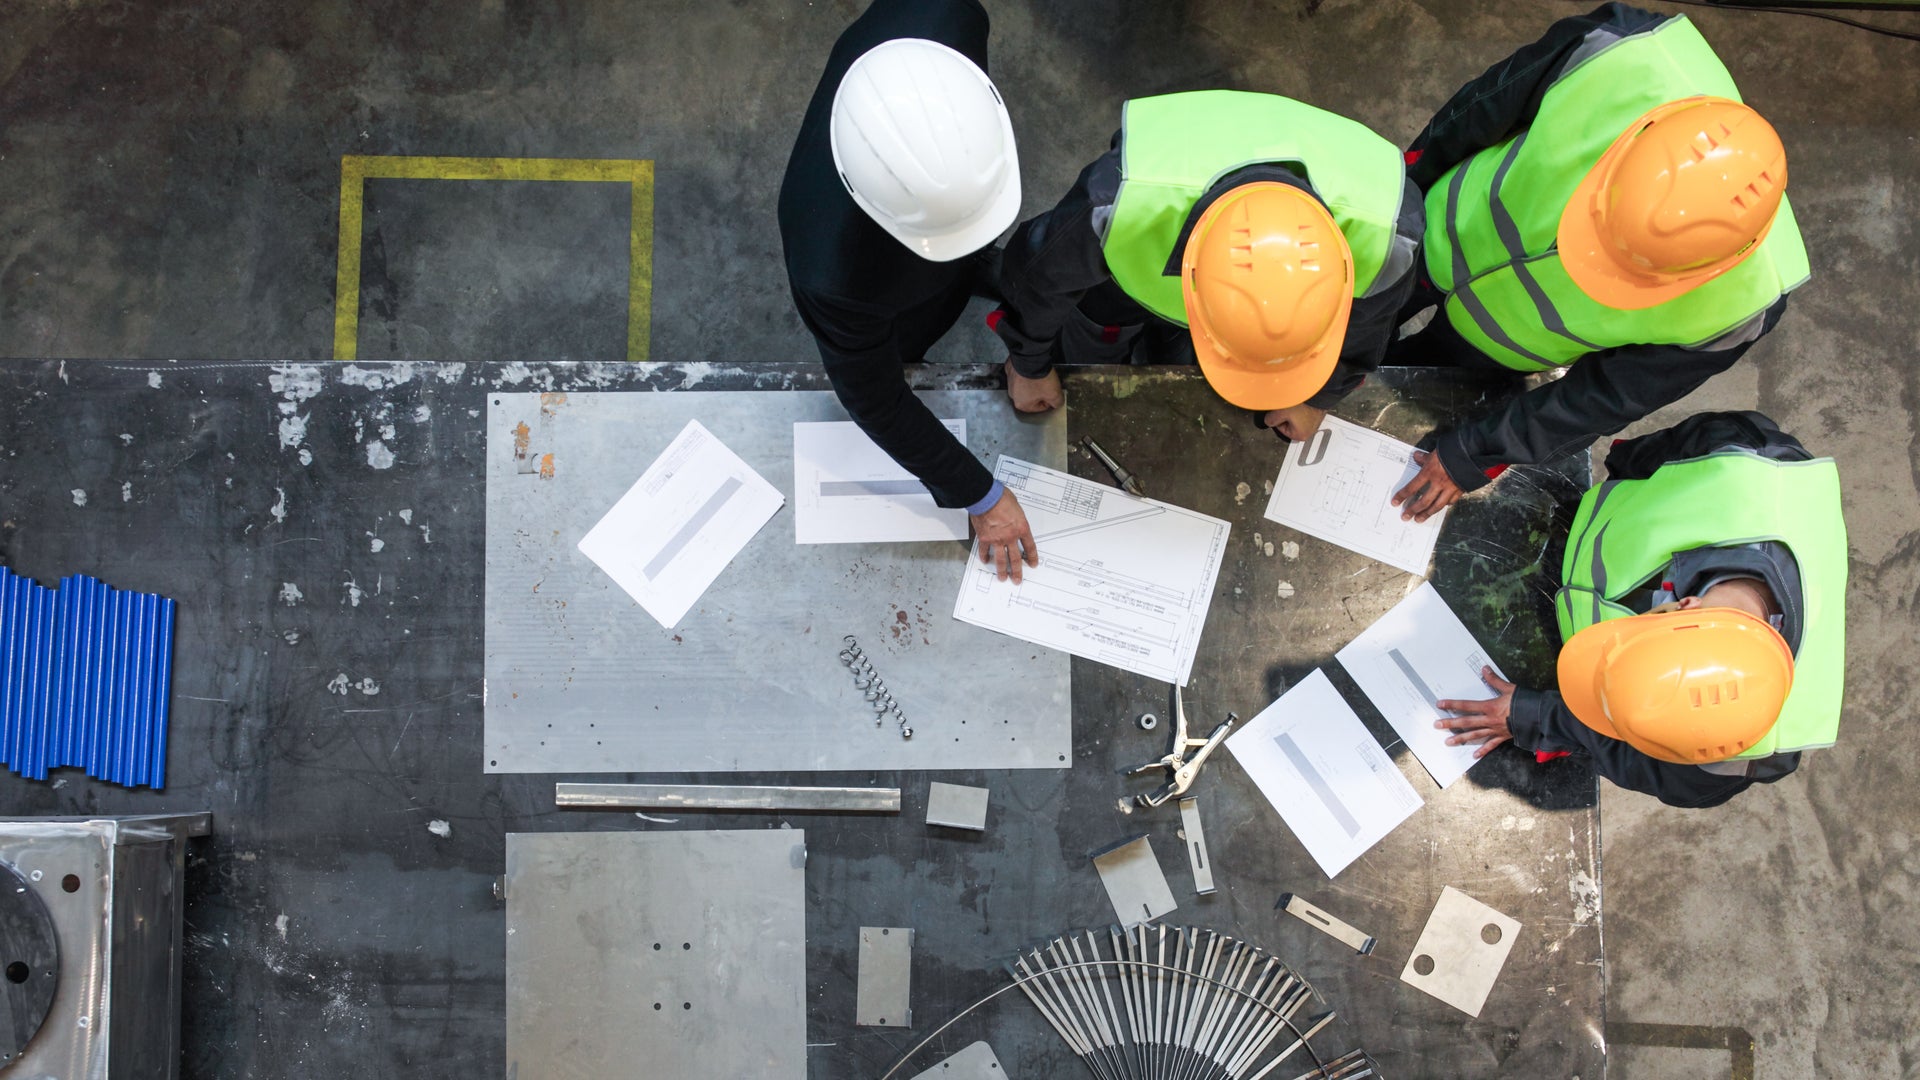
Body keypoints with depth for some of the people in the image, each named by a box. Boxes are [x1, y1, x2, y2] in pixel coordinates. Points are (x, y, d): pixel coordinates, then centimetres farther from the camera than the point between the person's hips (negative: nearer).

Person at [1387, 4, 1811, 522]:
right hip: (1443, 234, 0)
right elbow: (1487, 104, -19)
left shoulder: (1734, 305, -40)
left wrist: (1475, 454, -14)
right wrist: (1413, 173, -1)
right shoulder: (1625, 55, -42)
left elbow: (1611, 394, -22)